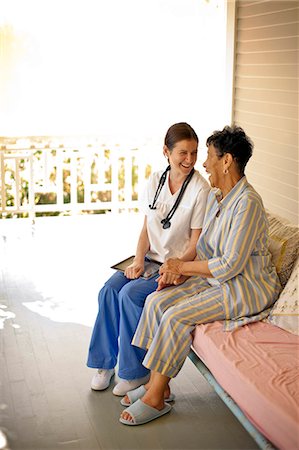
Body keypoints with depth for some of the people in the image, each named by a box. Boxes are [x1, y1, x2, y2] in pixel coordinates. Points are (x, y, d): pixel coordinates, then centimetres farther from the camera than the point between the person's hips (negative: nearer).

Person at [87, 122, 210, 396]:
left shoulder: (201, 189, -13)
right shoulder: (155, 181, 4)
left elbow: (196, 244, -12)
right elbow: (146, 227, 8)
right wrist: (138, 260, -7)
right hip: (151, 257, 6)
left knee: (130, 294, -25)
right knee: (109, 290, -17)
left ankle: (136, 371, -8)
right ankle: (105, 363, 0)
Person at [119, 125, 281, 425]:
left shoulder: (247, 203, -23)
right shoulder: (214, 196, 7)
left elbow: (230, 265, -25)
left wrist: (183, 267, -14)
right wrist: (184, 272, -4)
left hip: (247, 288, -9)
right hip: (216, 277, 9)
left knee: (177, 316, -22)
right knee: (156, 301, -8)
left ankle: (155, 398, -8)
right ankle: (159, 383, -1)